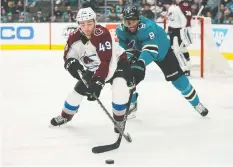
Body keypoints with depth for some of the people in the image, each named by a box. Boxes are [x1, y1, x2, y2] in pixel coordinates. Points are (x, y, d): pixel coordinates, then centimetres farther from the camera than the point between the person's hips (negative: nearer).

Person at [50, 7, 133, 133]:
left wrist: (98, 82, -47)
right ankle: (65, 116, 32)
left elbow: (105, 62, -41)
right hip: (93, 68, 6)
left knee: (120, 87, -31)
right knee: (78, 90, 5)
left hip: (116, 62, -5)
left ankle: (119, 121, -11)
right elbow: (68, 58, -7)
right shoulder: (74, 37, -18)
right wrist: (75, 66, -30)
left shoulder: (102, 34, -36)